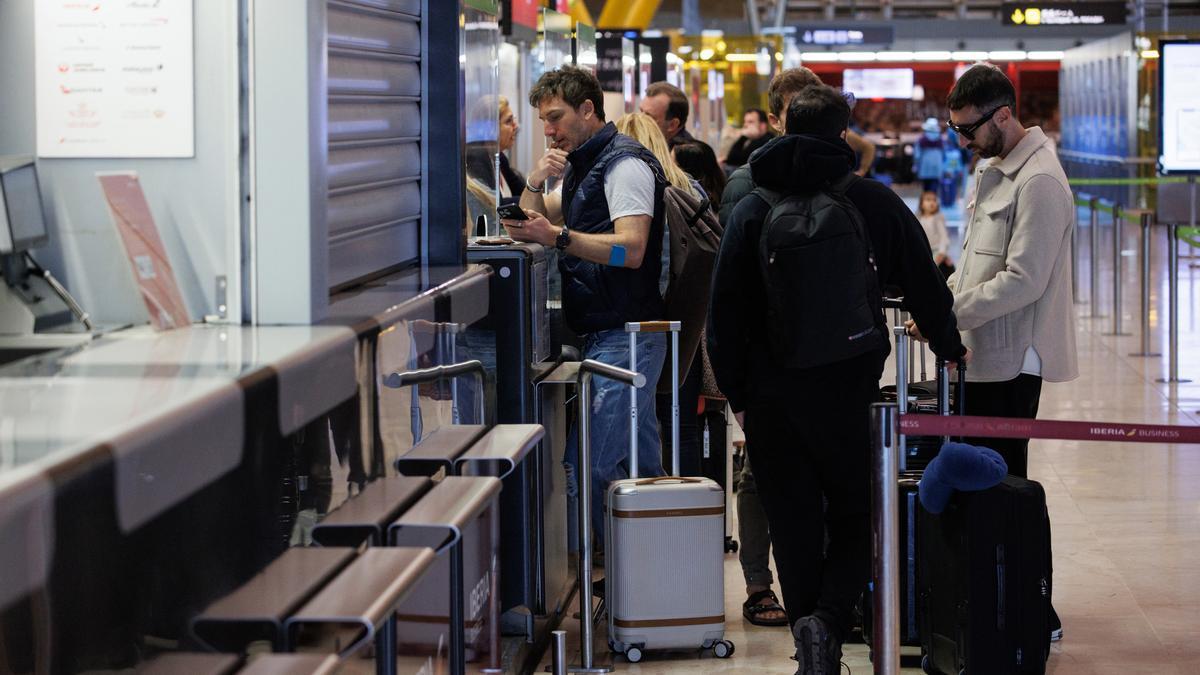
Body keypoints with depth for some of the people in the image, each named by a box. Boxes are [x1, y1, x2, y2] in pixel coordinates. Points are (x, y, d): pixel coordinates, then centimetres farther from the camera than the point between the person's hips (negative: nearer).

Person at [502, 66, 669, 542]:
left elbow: (631, 249, -23)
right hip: (610, 336, 10)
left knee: (588, 467, -14)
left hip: (624, 337, -10)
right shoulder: (581, 164, 20)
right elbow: (531, 229, 20)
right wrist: (535, 183, 1)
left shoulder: (624, 163, -10)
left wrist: (557, 236, -33)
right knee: (641, 468, 11)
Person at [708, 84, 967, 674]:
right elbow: (924, 285, 10)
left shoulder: (752, 210, 2)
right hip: (850, 391, -1)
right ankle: (828, 620, -14)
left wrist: (736, 394, 8)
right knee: (854, 518, 9)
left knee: (794, 526, 10)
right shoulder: (876, 202, 1)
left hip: (773, 393, 1)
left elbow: (724, 312, 0)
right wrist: (949, 347, 28)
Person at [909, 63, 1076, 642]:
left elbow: (1022, 280, -22)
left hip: (1012, 360, -10)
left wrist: (946, 315, -18)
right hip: (985, 356, 10)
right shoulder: (990, 168, 15)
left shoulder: (1038, 181, -17)